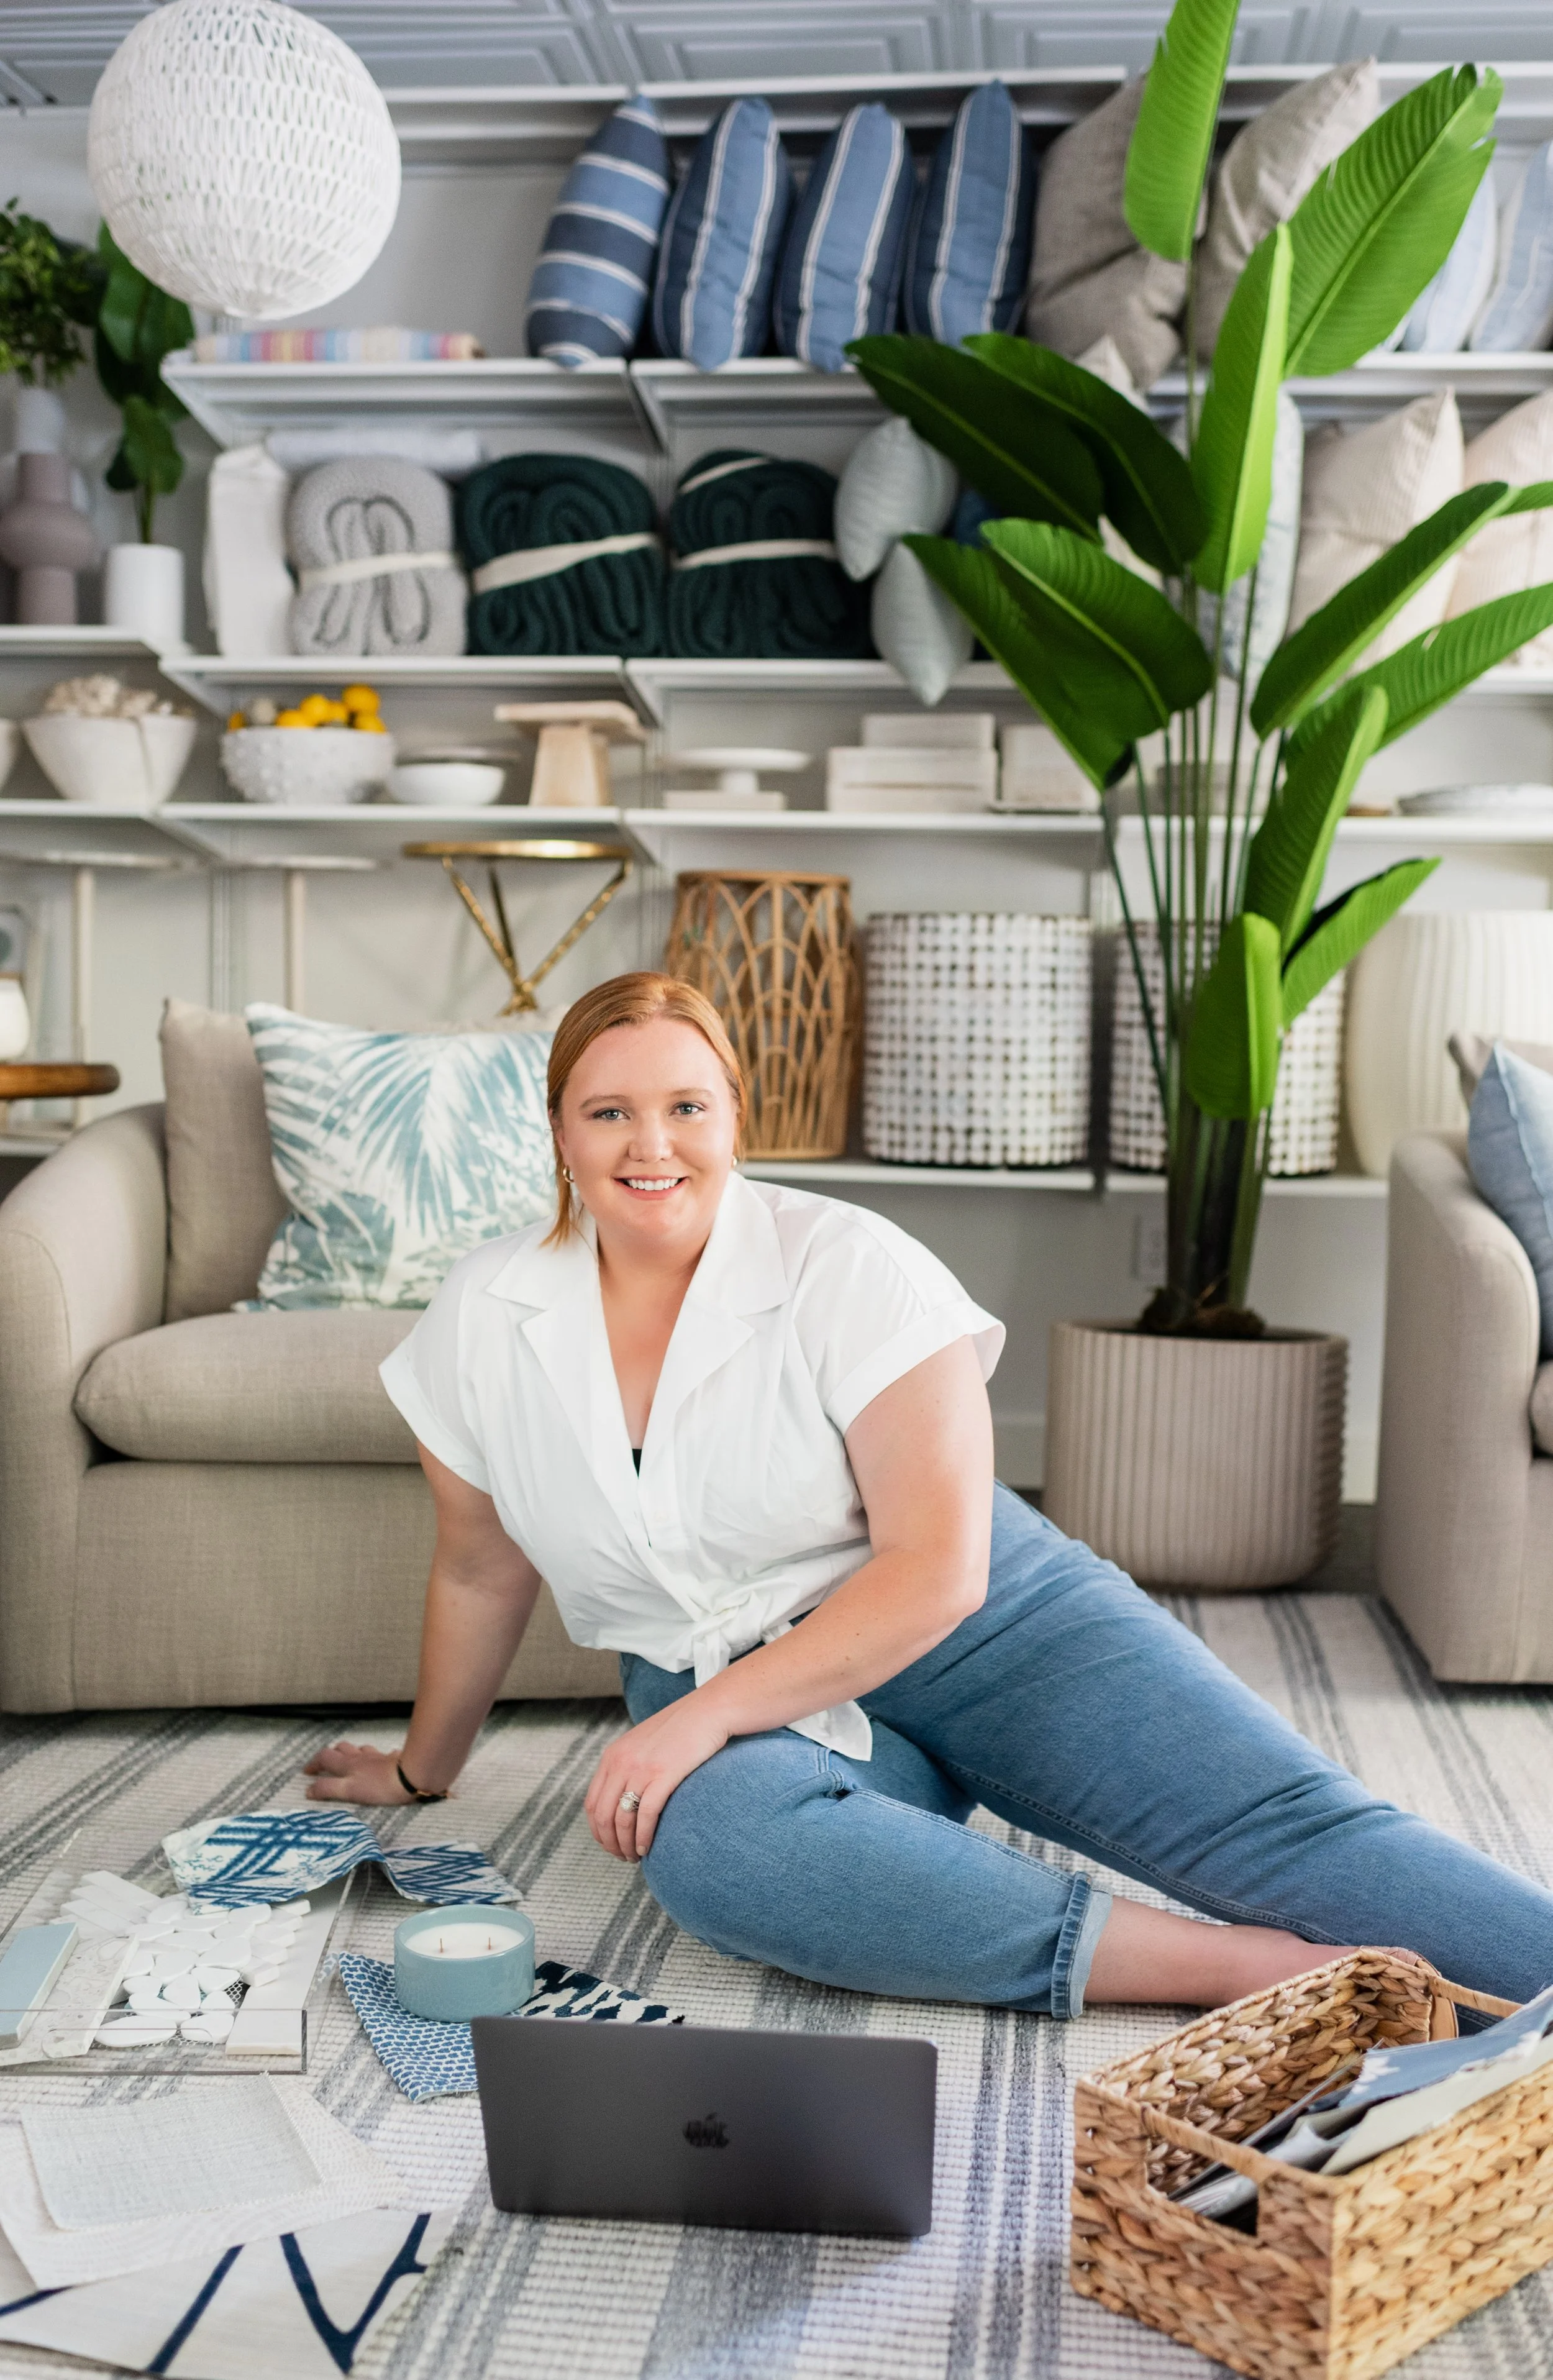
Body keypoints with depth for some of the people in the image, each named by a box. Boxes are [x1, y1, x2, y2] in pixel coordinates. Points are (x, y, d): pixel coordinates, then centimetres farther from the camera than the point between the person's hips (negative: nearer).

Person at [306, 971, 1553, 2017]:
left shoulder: (845, 1265, -12)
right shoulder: (484, 1316, -1)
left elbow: (939, 1571, -17)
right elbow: (481, 1570, 14)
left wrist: (699, 1718, -22)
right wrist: (424, 1769, 25)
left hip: (982, 1629, -1)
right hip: (727, 1692, 2)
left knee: (1287, 1828, -22)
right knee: (709, 1843, -35)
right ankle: (1241, 1969, -35)